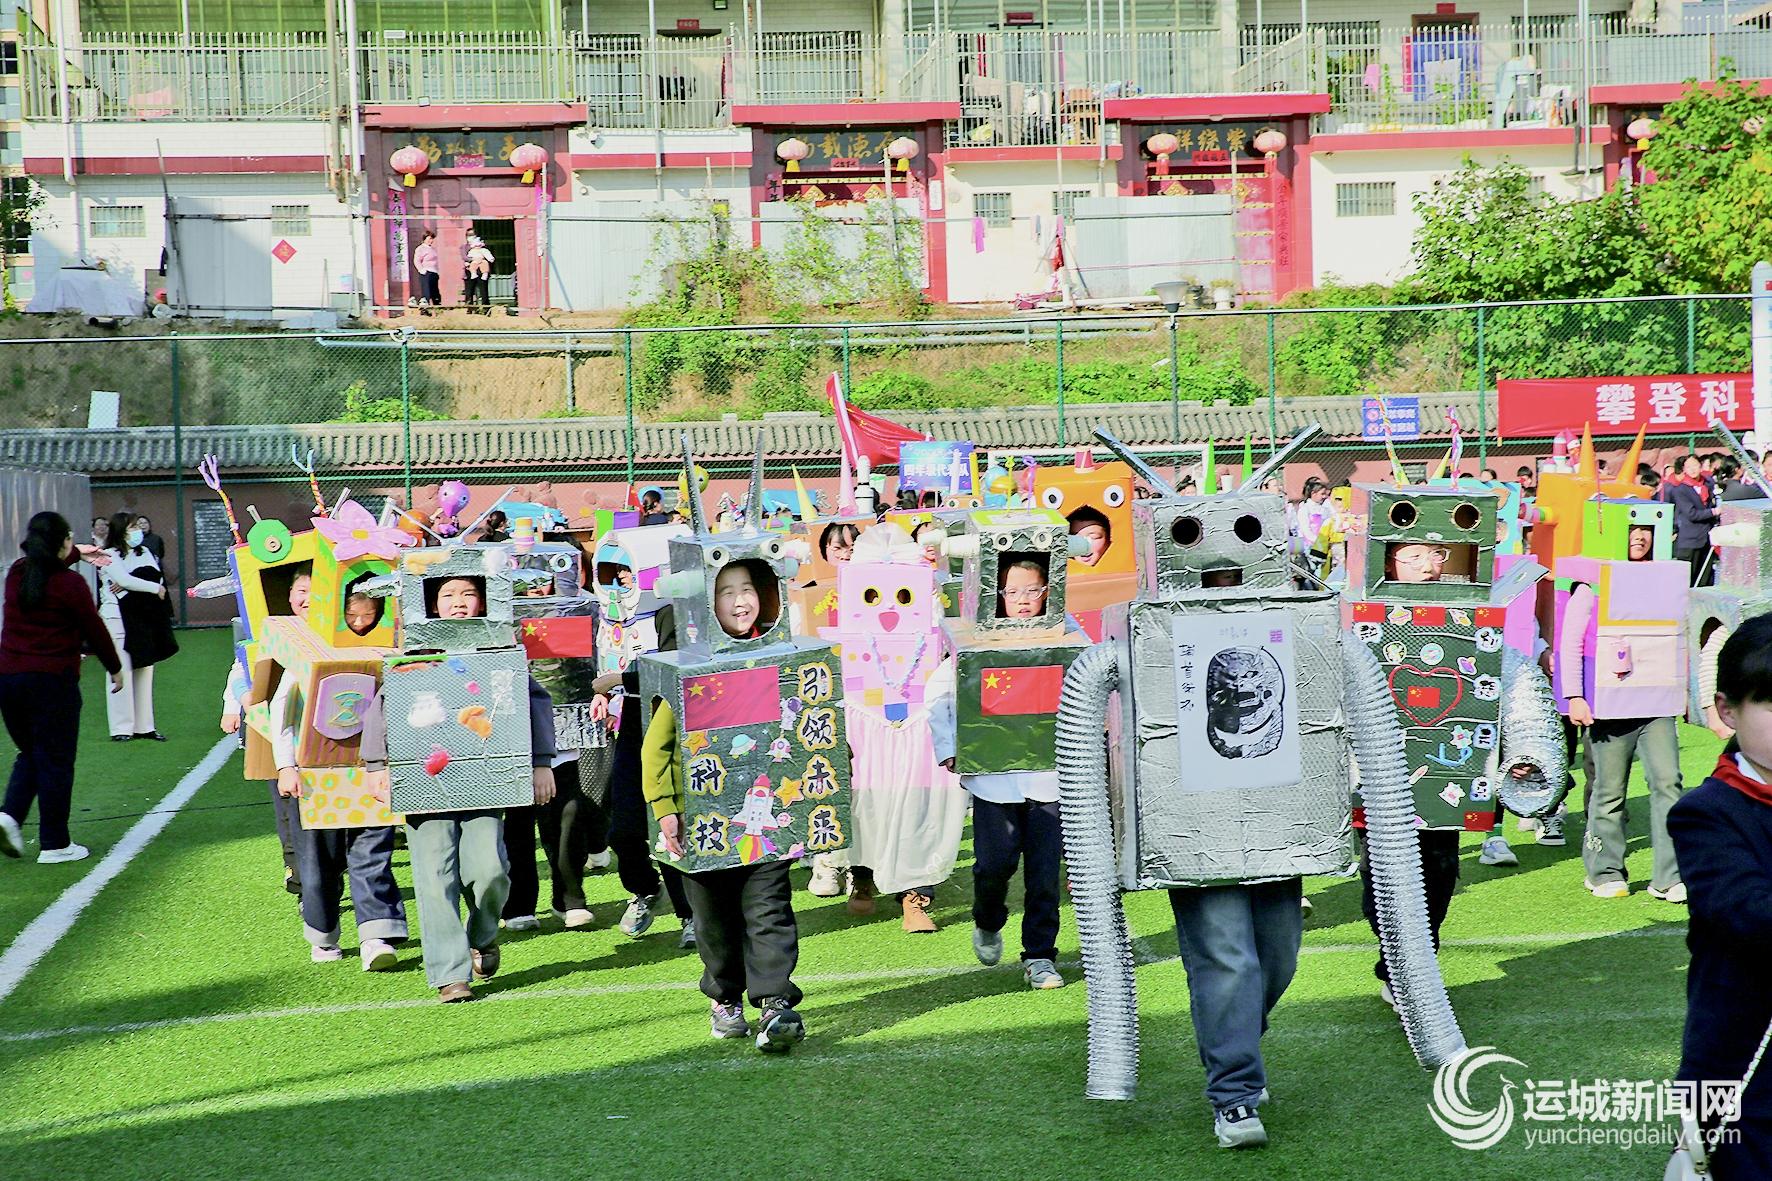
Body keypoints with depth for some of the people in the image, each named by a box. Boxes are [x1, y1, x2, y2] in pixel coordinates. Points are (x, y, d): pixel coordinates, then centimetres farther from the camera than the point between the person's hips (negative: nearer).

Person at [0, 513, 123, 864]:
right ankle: (54, 845, 5)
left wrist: (77, 555, 47)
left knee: (30, 754, 21)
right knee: (56, 761, 2)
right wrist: (115, 668, 10)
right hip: (53, 679, -6)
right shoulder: (69, 583, -12)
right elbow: (95, 630, -5)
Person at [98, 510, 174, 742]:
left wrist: (127, 585, -13)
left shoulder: (144, 552, 16)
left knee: (144, 673, 7)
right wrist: (155, 588, -9)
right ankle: (122, 728, -3)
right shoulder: (109, 556, -3)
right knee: (122, 673, -7)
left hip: (143, 618, 6)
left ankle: (144, 726, 11)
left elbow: (157, 576, 1)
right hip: (118, 617, -6)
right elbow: (124, 580, -17)